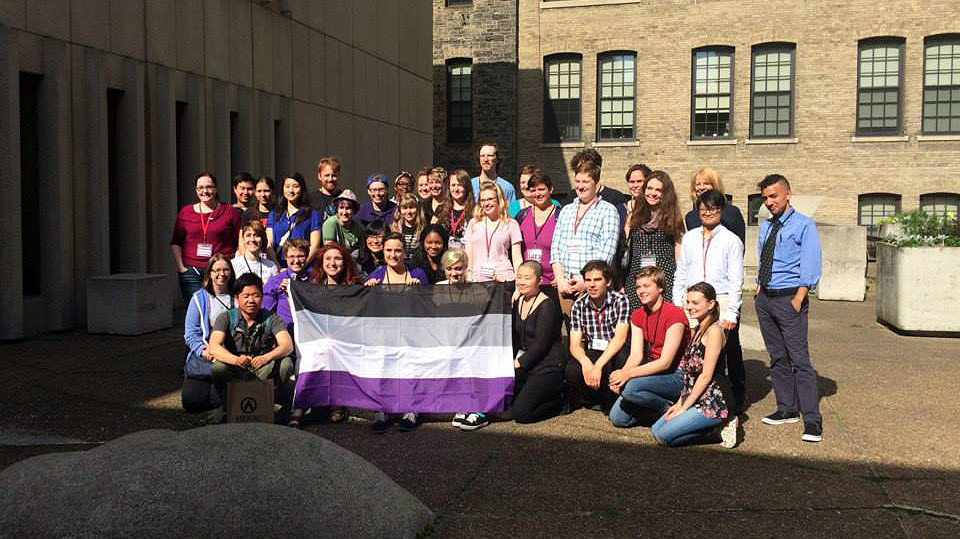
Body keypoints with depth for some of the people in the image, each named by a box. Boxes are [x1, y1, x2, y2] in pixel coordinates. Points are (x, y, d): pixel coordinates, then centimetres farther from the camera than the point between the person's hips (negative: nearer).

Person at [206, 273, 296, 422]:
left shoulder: (271, 319, 1)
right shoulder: (226, 318, -1)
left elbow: (288, 346, -15)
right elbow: (214, 347, -18)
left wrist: (266, 357, -37)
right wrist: (237, 360, -39)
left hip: (264, 371, 0)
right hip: (235, 372, 0)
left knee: (285, 363, -29)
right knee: (218, 368, -32)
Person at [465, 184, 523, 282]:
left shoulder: (511, 224, 8)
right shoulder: (474, 223, 14)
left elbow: (517, 258, 7)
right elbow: (468, 255, 13)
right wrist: (468, 279, 3)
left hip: (504, 278, -1)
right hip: (478, 279, 2)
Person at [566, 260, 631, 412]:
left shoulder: (619, 300, -9)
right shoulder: (578, 305, 0)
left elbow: (620, 337, -20)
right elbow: (575, 344, -5)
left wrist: (598, 366, -33)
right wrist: (586, 363, -30)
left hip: (615, 353, -2)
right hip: (590, 354, 3)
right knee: (572, 371, -29)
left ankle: (610, 403, -8)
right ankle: (595, 400, 4)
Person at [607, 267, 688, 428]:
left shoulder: (675, 314, -17)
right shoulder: (637, 316, 6)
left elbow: (665, 362, -21)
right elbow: (636, 355, -3)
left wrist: (628, 374, -29)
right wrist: (621, 373, -24)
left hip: (675, 375, -7)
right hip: (653, 371, 7)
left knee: (630, 387, -31)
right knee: (618, 418, -7)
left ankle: (670, 407, -6)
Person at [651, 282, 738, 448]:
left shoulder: (714, 331, -15)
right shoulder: (695, 330, 15)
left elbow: (706, 376, -17)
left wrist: (684, 408, -14)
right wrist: (679, 403, 8)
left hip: (711, 403, -9)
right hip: (693, 400, 10)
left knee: (664, 436, -15)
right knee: (655, 431, 3)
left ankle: (719, 429, -3)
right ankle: (712, 425, 8)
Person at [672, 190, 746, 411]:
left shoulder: (731, 240, 1)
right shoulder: (689, 238, 12)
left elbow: (736, 280, -1)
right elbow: (680, 274, 15)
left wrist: (731, 313, -8)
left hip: (721, 302, -3)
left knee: (730, 353, 1)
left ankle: (737, 397, 15)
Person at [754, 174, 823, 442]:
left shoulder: (804, 225, -5)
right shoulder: (765, 227, 16)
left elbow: (810, 267, -10)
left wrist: (798, 299, -16)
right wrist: (759, 290, 12)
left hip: (789, 298, -7)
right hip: (765, 298, 7)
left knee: (799, 360, -9)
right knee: (777, 357, 13)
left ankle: (812, 420, -7)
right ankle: (787, 409, 23)